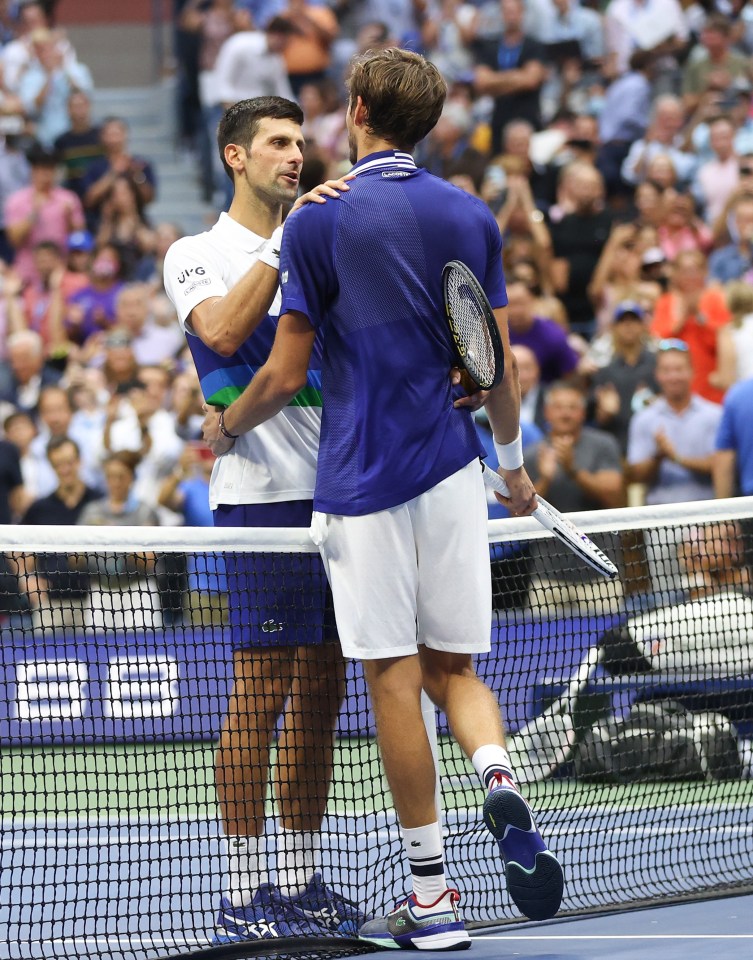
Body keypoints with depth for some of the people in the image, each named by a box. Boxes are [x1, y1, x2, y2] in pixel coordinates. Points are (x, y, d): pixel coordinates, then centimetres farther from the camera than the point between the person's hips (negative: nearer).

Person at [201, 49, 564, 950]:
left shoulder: (319, 222, -5)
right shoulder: (471, 217, 7)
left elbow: (285, 375, -5)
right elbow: (499, 370, 10)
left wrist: (223, 428, 14)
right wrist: (514, 464, 27)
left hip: (362, 477, -4)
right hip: (452, 469, 4)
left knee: (394, 678, -1)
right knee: (453, 666, 13)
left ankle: (432, 896, -1)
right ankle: (500, 781, -19)